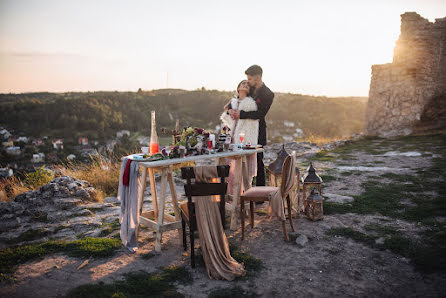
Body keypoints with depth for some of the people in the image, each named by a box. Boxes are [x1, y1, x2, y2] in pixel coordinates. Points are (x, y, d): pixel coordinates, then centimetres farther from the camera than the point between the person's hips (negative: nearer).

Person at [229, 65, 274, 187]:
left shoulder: (268, 94, -11)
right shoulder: (249, 89, 10)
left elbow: (260, 114, -19)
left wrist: (241, 114, -22)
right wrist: (231, 110, -10)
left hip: (258, 132, -6)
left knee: (258, 161, -2)